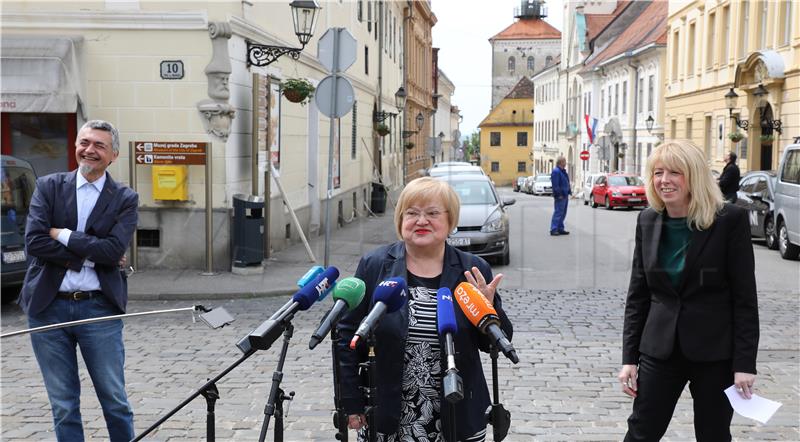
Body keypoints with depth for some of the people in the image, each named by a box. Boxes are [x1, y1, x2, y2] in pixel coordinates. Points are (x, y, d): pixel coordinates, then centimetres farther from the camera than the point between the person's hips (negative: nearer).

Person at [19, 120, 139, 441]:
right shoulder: (48, 187, 5)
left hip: (99, 309, -1)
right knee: (63, 406, 11)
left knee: (115, 402, 6)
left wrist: (64, 235, -11)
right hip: (48, 308, 1)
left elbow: (114, 250, -13)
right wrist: (89, 255, -11)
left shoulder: (125, 199, 2)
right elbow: (34, 242, -8)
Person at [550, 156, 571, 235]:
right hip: (560, 196, -10)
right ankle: (553, 230, -9)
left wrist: (569, 192, 17)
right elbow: (555, 185, -21)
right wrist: (559, 194, -23)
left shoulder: (563, 171, 17)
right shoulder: (556, 171, -15)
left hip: (565, 196, 10)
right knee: (558, 213, -10)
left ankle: (560, 229, 19)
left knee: (563, 213, 13)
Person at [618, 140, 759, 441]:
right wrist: (629, 357, 2)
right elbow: (637, 295, 6)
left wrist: (745, 363, -12)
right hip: (660, 349, 3)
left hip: (715, 353, -3)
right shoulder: (648, 221, 2)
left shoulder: (730, 220, -10)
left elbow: (745, 297, -9)